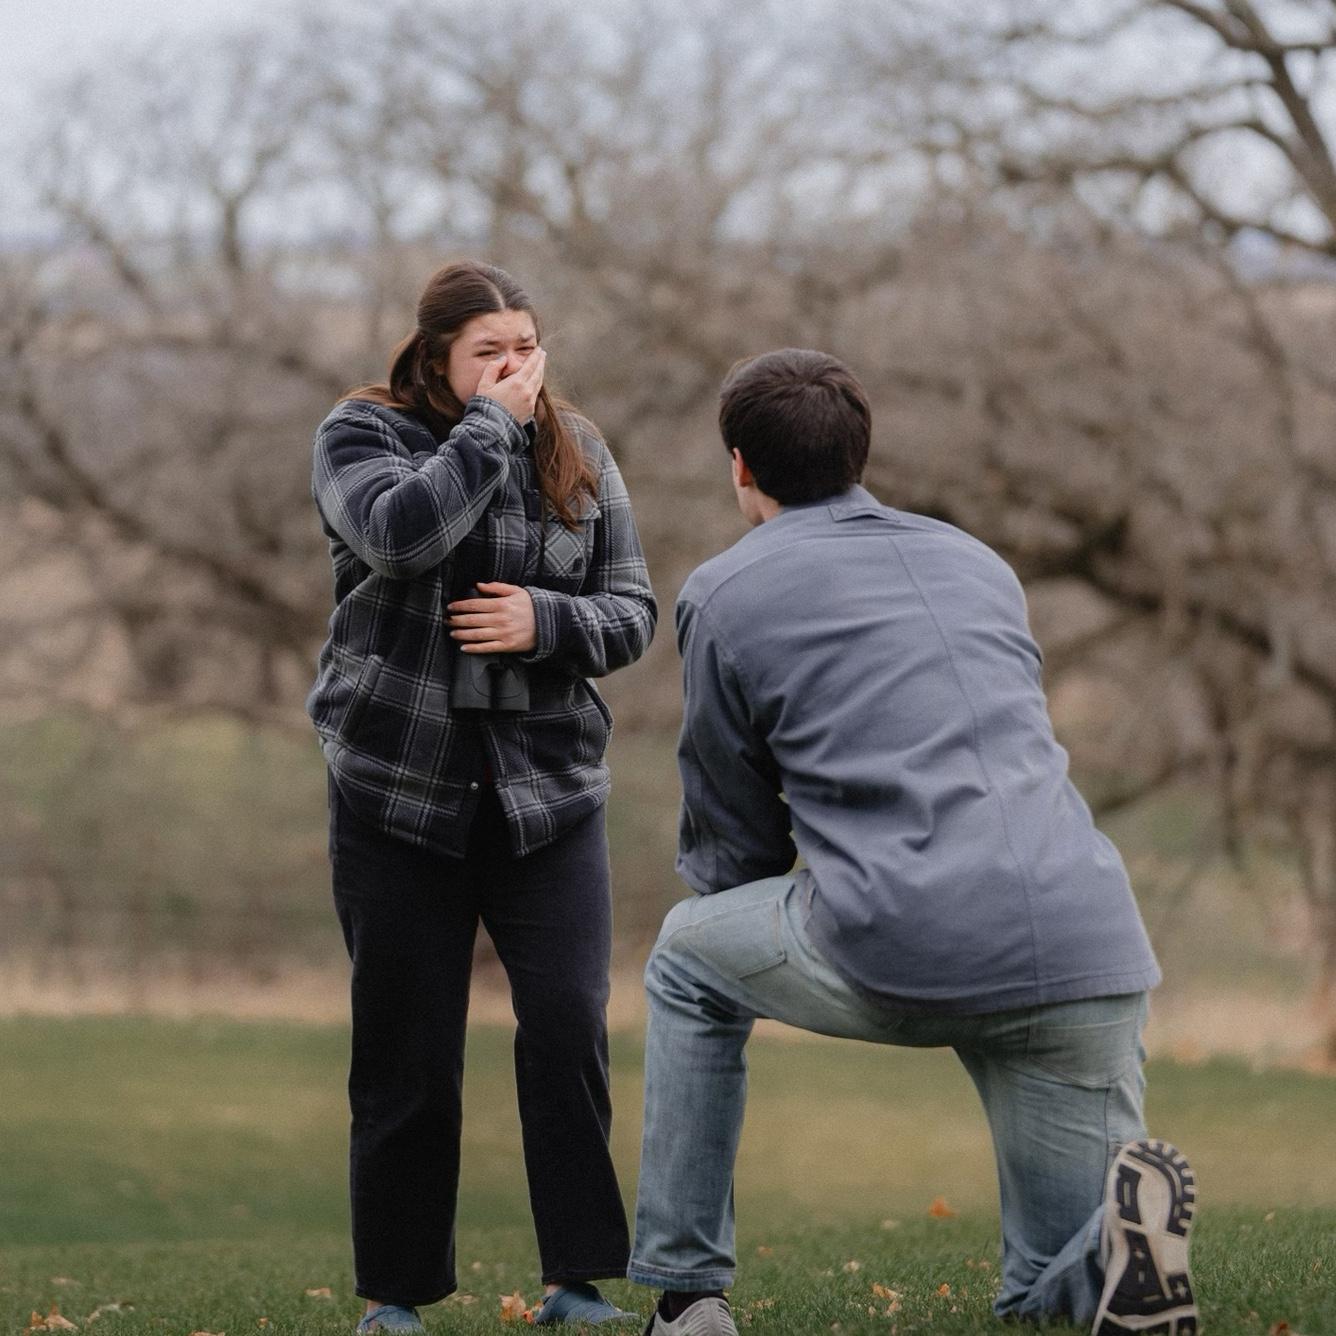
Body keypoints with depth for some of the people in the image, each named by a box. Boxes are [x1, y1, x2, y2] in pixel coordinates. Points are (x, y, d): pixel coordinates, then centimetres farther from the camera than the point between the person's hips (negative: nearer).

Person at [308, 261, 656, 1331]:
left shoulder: (575, 453, 7)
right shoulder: (362, 434, -2)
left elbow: (632, 611, 6)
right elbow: (399, 530, -23)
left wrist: (544, 622, -13)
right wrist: (493, 427, -16)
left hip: (547, 789, 2)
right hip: (398, 790, -2)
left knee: (568, 1026, -10)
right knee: (407, 1052, 2)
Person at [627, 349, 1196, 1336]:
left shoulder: (725, 594, 12)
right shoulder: (981, 565, 26)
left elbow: (729, 843, 19)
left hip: (896, 957, -4)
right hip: (1087, 955, 4)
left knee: (688, 959, 29)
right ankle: (1129, 1220, -18)